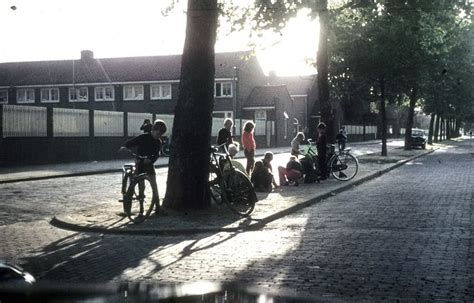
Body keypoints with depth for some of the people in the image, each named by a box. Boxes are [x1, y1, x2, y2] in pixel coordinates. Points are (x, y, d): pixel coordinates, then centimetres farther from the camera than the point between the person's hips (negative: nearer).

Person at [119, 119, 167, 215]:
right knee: (141, 186, -2)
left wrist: (150, 159, -27)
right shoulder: (143, 137, -9)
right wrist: (124, 146, -34)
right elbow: (132, 142, -14)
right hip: (139, 163, -3)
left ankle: (157, 206, 3)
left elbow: (156, 154, -7)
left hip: (149, 164, 3)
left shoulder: (158, 142, 2)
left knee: (154, 186, -3)